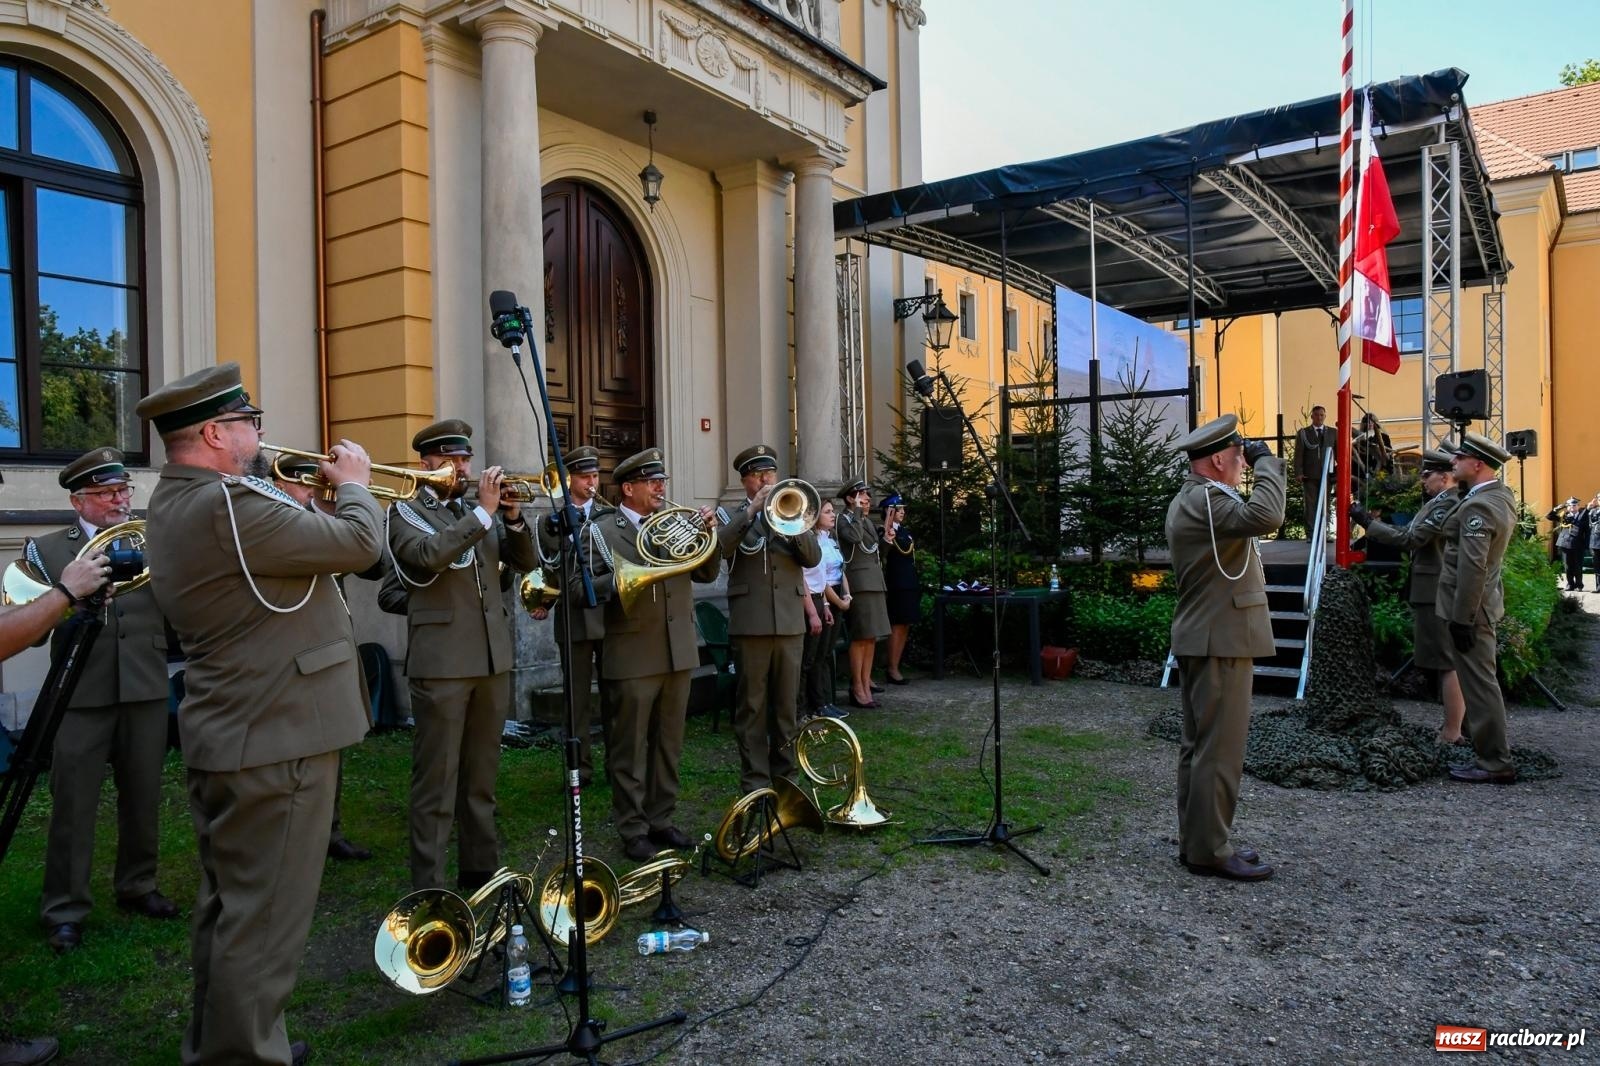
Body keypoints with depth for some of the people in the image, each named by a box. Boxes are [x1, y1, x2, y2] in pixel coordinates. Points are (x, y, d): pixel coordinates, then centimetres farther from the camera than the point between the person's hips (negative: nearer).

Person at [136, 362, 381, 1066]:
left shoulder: (174, 503, 10)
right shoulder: (229, 505, -23)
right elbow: (358, 544, -19)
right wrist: (353, 485, -2)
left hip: (223, 736, 11)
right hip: (275, 741, -11)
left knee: (230, 905, 22)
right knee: (264, 917, 0)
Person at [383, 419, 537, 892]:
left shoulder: (479, 513, 16)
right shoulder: (405, 512, -1)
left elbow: (526, 561, 11)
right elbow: (428, 555, -21)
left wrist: (513, 517, -5)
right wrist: (484, 511, -20)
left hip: (492, 658, 6)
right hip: (441, 661, -6)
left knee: (481, 774, 14)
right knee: (436, 779, -3)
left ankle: (481, 868, 25)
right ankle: (428, 885, 4)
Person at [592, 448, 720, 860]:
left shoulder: (674, 522, 10)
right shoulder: (602, 531, -5)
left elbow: (708, 572, 12)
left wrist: (709, 534, -4)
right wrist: (619, 579, -28)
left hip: (678, 651, 5)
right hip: (633, 656, -5)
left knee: (668, 744, 14)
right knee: (630, 748, 4)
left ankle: (661, 819, 26)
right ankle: (633, 830, 14)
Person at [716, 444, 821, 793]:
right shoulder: (734, 517, 7)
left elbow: (813, 557, 1)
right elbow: (720, 548, -15)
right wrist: (752, 510, -18)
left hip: (790, 622, 3)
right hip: (750, 623, -3)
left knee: (786, 703, 9)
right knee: (752, 705, 2)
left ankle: (784, 774, 20)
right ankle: (755, 779, 8)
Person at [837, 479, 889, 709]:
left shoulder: (868, 521, 19)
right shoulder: (844, 520, -6)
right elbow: (854, 536, -27)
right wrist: (857, 511, -17)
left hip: (875, 582, 8)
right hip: (859, 583, -8)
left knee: (872, 637, 8)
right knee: (860, 638, -8)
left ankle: (866, 683, 14)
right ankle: (858, 689, -3)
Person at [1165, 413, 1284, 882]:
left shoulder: (1189, 499, 17)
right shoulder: (1204, 500, -18)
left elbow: (1248, 516, 19)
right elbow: (1265, 516, -32)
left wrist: (1259, 467, 13)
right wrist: (1266, 462, -18)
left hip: (1202, 640, 11)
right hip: (1221, 641, -11)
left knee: (1199, 745, 14)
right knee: (1220, 749, -5)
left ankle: (1196, 841, 22)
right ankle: (1209, 850, 2)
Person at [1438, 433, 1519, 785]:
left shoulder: (1478, 507, -21)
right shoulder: (1502, 495, 10)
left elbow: (1472, 567, -24)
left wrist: (1462, 618, -22)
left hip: (1470, 606, -10)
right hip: (1484, 602, 10)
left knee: (1479, 683, -4)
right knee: (1480, 681, 18)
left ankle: (1496, 763, 2)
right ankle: (1490, 751, 29)